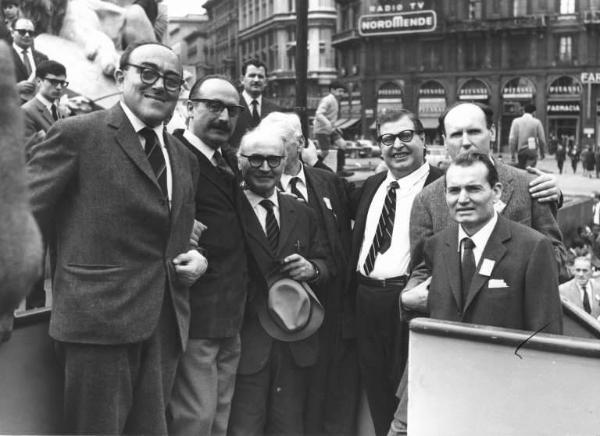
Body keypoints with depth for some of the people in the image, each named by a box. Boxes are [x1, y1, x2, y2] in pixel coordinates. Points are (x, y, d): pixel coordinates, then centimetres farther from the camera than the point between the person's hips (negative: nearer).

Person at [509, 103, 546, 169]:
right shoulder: (537, 122, -1)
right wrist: (542, 152, 14)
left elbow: (512, 139, -2)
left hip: (520, 151, 2)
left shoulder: (516, 121, 1)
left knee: (521, 170, 13)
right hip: (532, 151, -2)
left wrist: (512, 154, 3)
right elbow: (542, 139, 2)